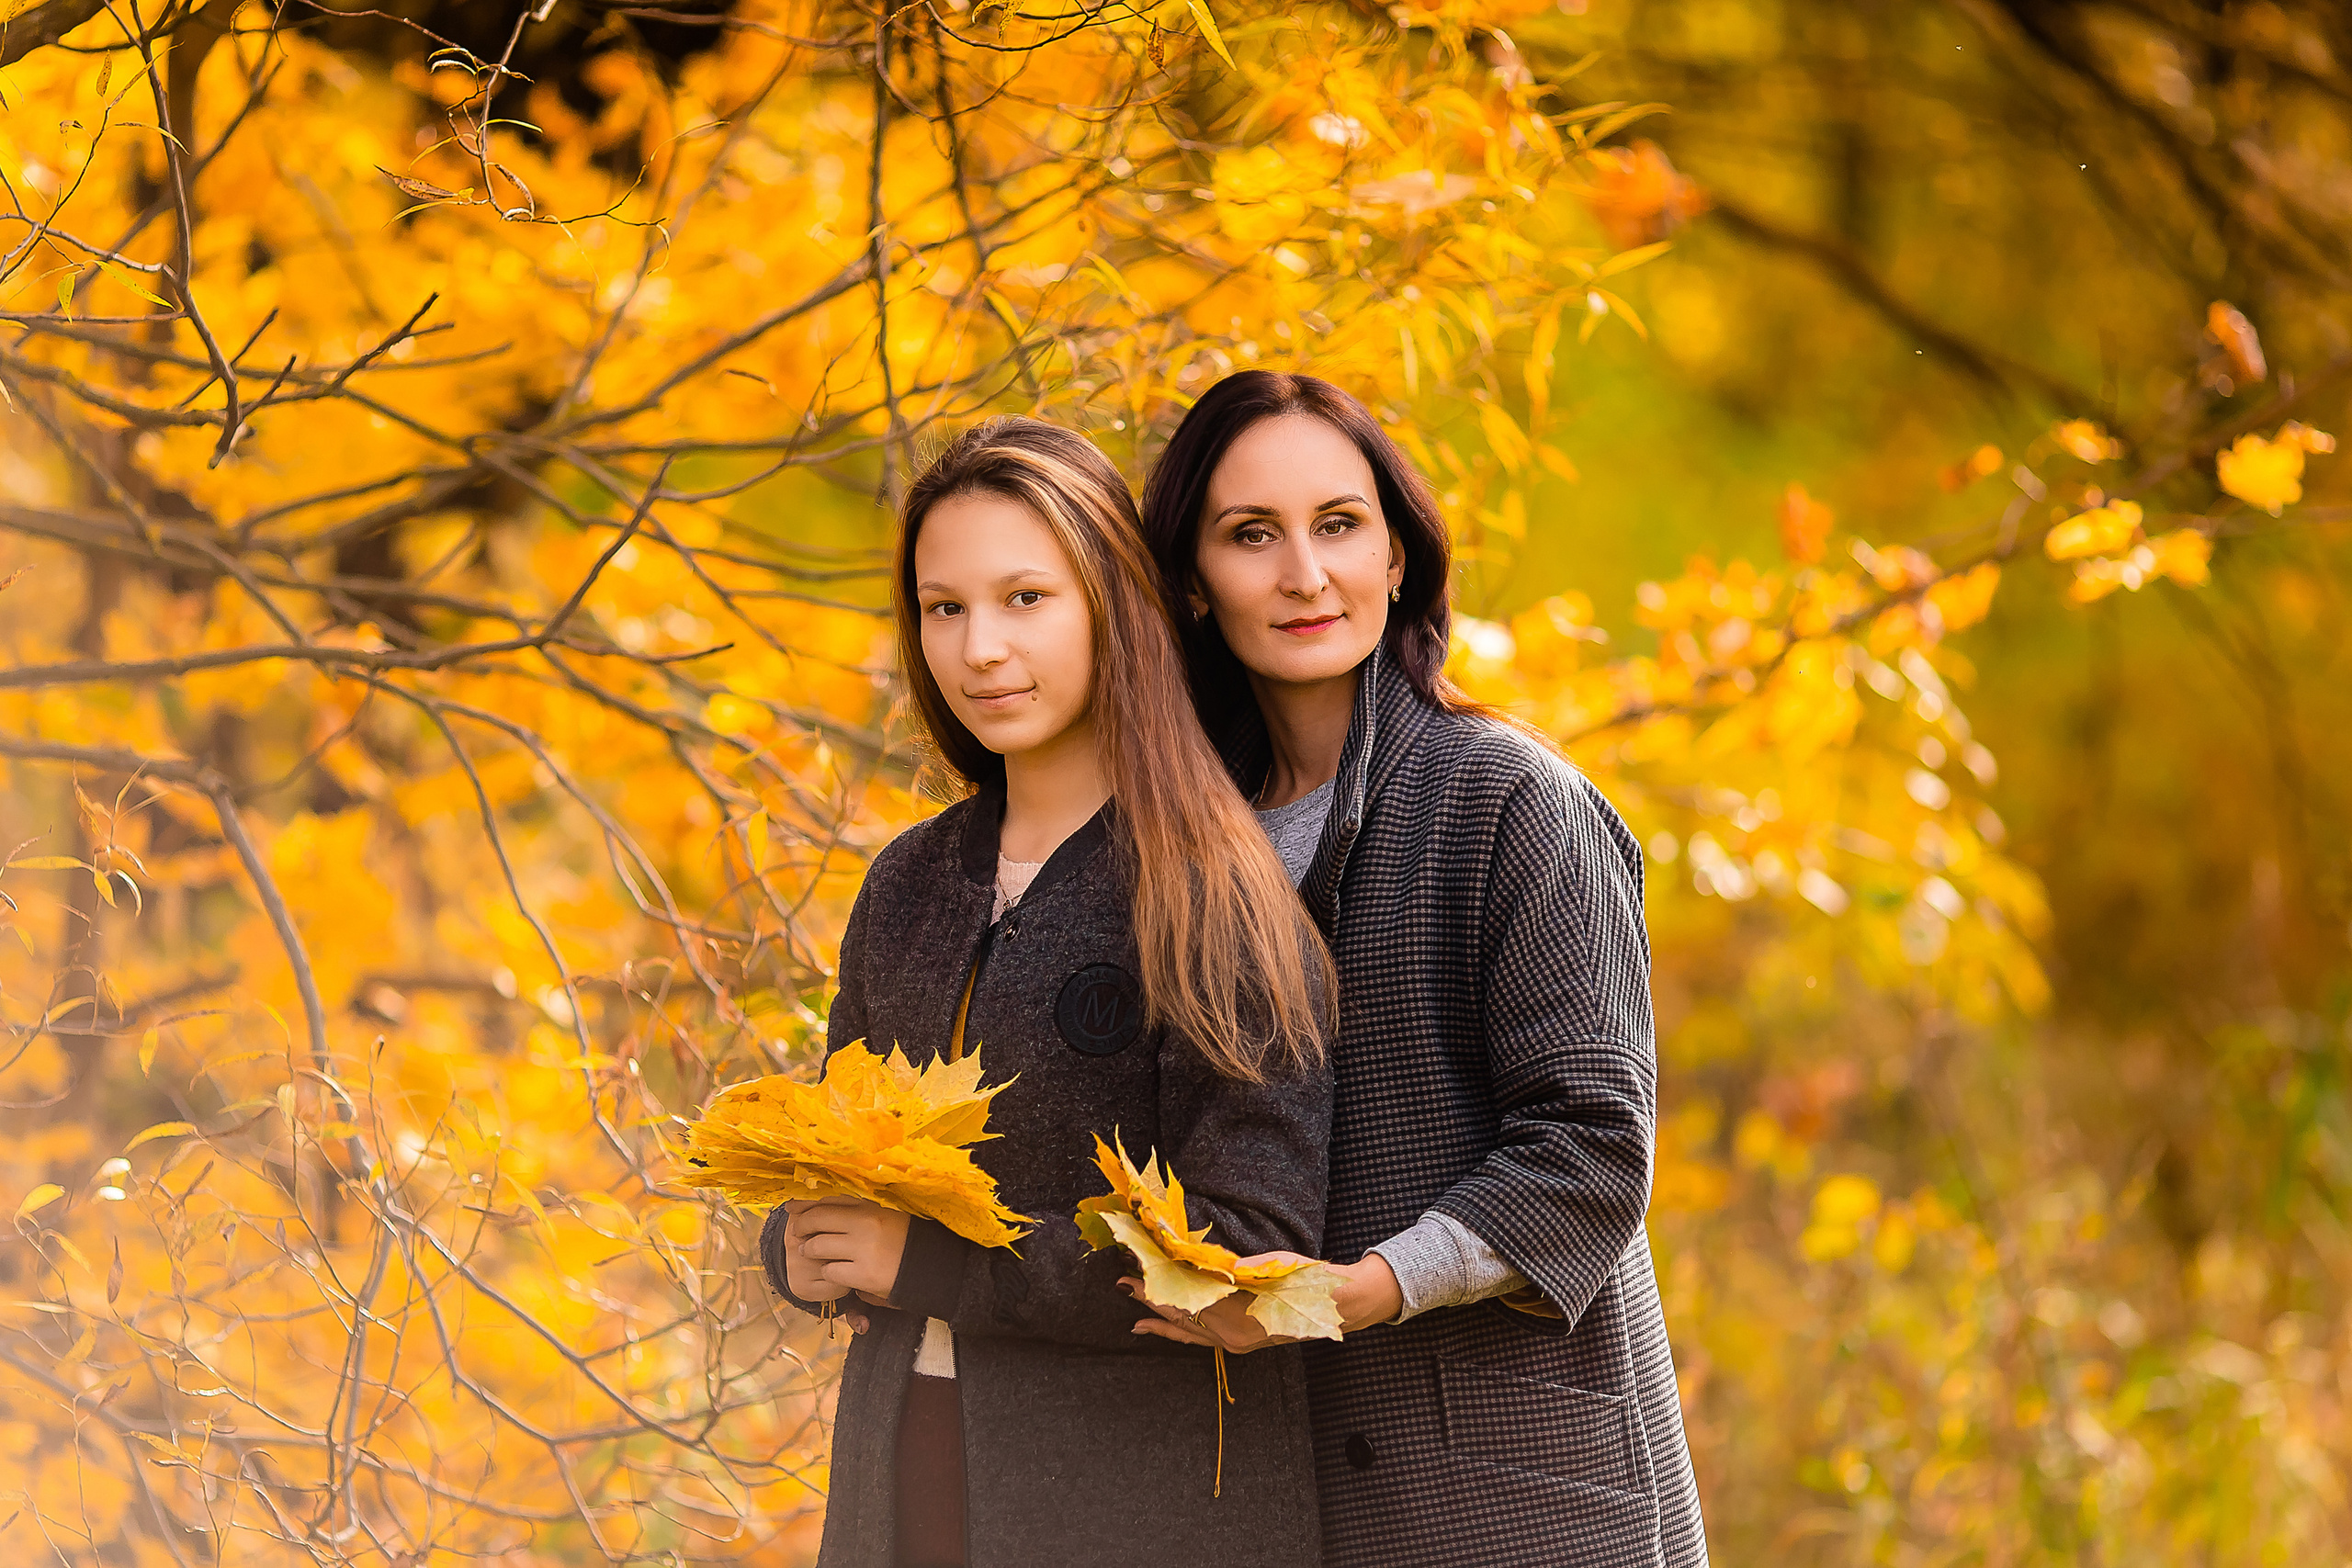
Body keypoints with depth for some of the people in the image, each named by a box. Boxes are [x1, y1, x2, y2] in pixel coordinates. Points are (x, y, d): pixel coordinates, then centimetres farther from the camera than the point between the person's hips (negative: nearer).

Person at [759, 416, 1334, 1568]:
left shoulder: (1210, 891, -11)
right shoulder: (911, 885, 9)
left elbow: (1255, 1248, -18)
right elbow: (829, 1161, 17)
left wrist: (933, 1262, -16)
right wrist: (800, 1250, -6)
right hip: (904, 1472, 5)